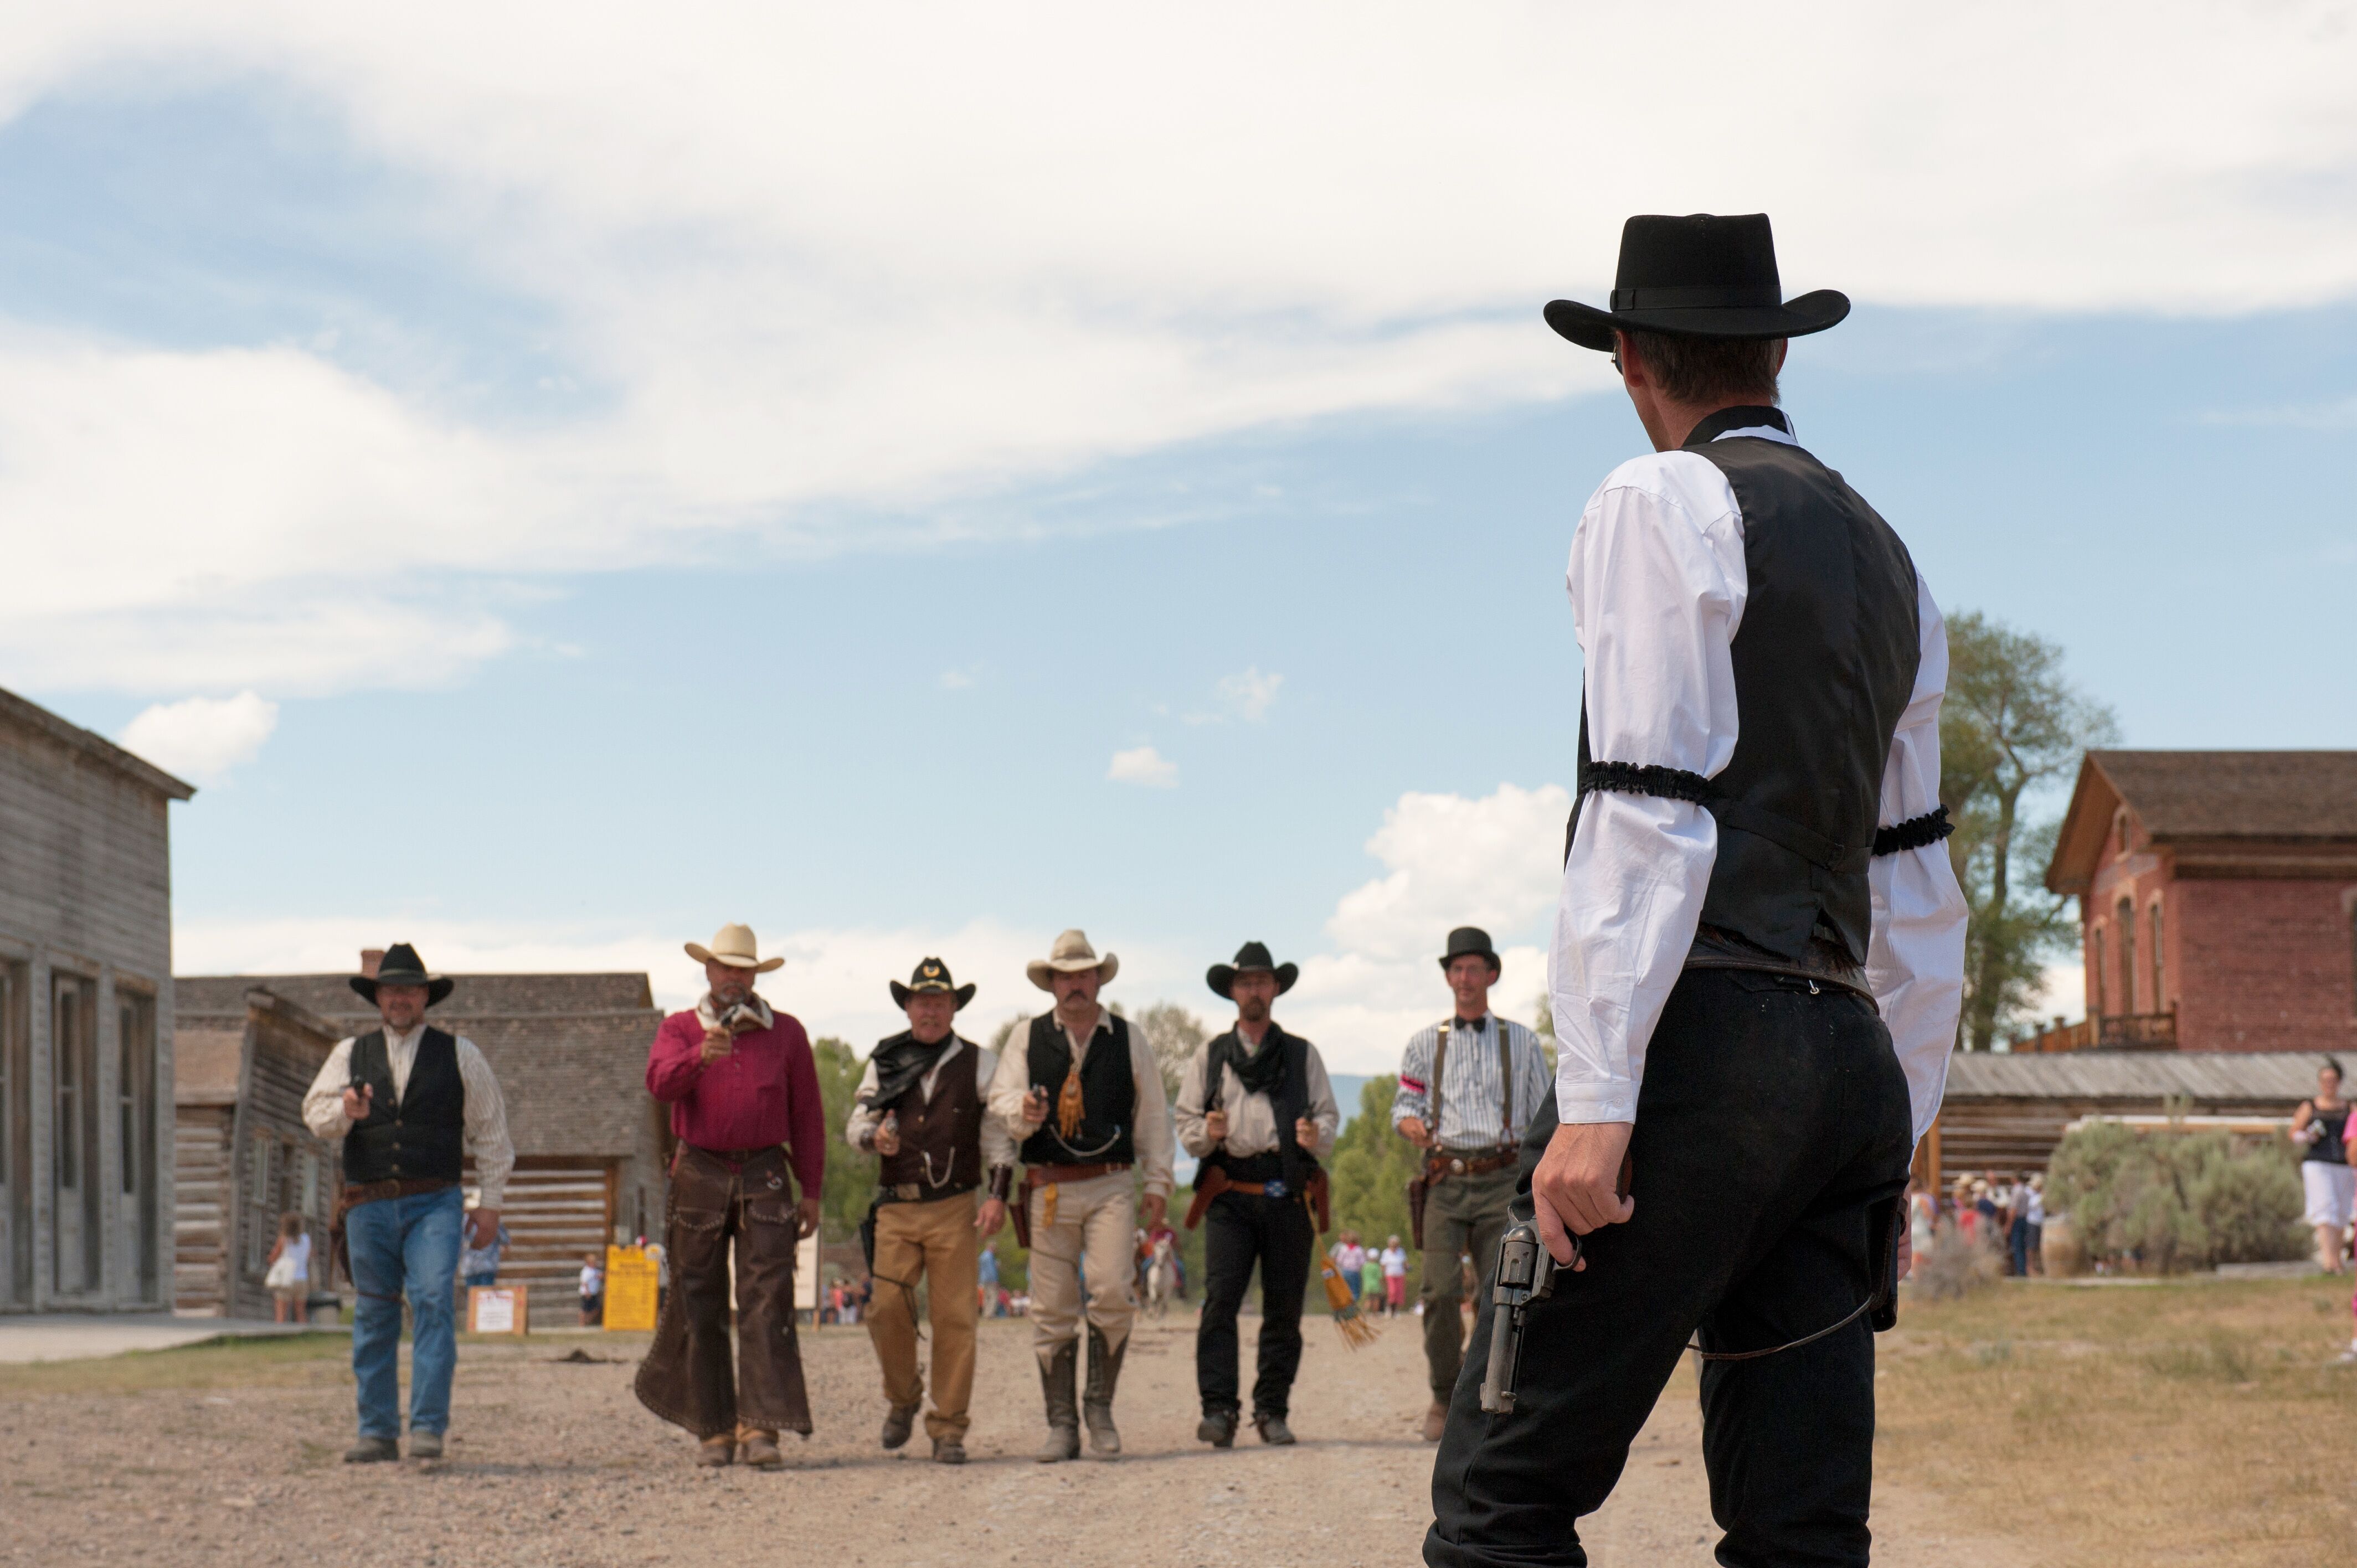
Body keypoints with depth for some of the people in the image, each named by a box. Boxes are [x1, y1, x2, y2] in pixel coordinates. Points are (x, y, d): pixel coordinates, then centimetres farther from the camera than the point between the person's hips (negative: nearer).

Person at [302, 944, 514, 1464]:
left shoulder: (459, 1055, 9)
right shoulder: (350, 1055, 13)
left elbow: (491, 1131, 11)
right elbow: (316, 1113, 3)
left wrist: (490, 1203, 7)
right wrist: (344, 1110, -21)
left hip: (434, 1204, -2)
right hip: (369, 1203, 2)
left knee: (433, 1303, -17)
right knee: (373, 1319, 5)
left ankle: (428, 1427, -17)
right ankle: (377, 1432, 12)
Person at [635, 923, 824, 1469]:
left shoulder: (787, 1033, 10)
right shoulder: (679, 1029, 8)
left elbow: (807, 1116, 11)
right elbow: (661, 1082, -13)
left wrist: (811, 1191, 7)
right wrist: (701, 1056, -32)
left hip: (765, 1177, 0)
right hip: (700, 1174, 0)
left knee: (767, 1302, -10)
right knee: (699, 1306, 1)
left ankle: (760, 1427, -13)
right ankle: (713, 1429, 9)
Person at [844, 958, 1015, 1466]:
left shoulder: (980, 1063, 8)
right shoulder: (885, 1061, 13)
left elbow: (998, 1134, 5)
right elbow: (855, 1122, 13)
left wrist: (997, 1195, -7)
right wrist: (874, 1135, -11)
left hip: (955, 1208, -1)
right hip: (896, 1208, 1)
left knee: (956, 1319, -5)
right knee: (887, 1311, -9)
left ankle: (948, 1428, 4)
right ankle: (902, 1399, 18)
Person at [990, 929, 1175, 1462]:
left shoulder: (1128, 1038, 12)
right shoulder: (1026, 1036, 10)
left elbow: (1153, 1113, 14)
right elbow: (1001, 1100, 4)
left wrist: (1157, 1182, 8)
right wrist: (1024, 1112, -19)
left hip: (1111, 1184, 0)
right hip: (1049, 1189, 0)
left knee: (1113, 1292, -17)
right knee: (1052, 1310, 0)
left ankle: (1100, 1406, 0)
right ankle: (1061, 1426, 6)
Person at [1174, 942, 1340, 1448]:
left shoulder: (1302, 1054, 18)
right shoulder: (1211, 1054, 17)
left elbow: (1329, 1116, 14)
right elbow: (1186, 1126, 14)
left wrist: (1316, 1135, -9)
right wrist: (1207, 1134, -9)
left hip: (1288, 1195, 1)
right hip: (1230, 1194, -1)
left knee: (1284, 1307, -1)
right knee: (1220, 1299, -15)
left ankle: (1273, 1411, 6)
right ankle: (1218, 1411, -18)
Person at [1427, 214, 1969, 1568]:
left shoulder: (1665, 504, -1)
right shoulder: (1884, 556, 23)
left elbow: (1652, 807, -12)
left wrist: (1596, 1097, -16)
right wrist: (1895, 1145, 27)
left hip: (1702, 1045, -8)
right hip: (1851, 1059, 8)